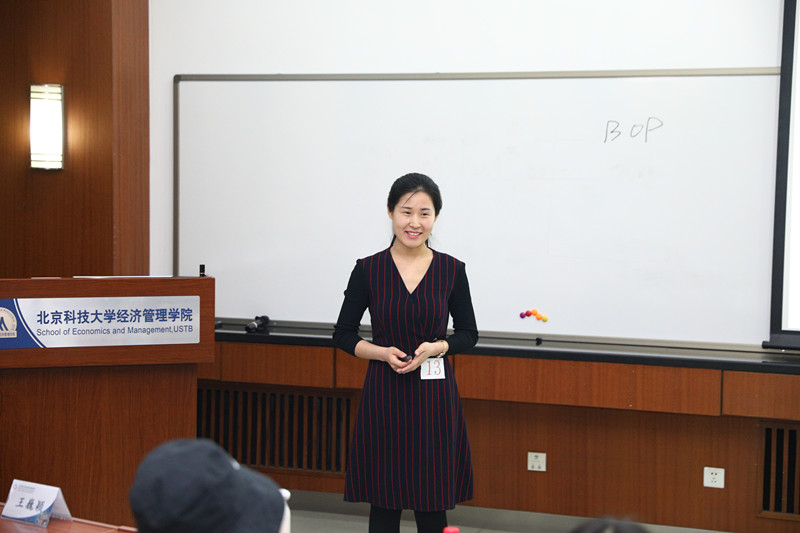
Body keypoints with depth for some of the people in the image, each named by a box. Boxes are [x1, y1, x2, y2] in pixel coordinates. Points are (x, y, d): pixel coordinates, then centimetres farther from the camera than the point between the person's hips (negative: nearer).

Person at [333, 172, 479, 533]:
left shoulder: (451, 270, 1)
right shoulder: (368, 270, -1)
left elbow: (468, 333, 9)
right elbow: (343, 334, 5)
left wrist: (436, 347, -11)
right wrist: (383, 353, -12)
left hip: (433, 397, 0)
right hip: (384, 395, 0)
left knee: (432, 504, 4)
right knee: (384, 502, 5)